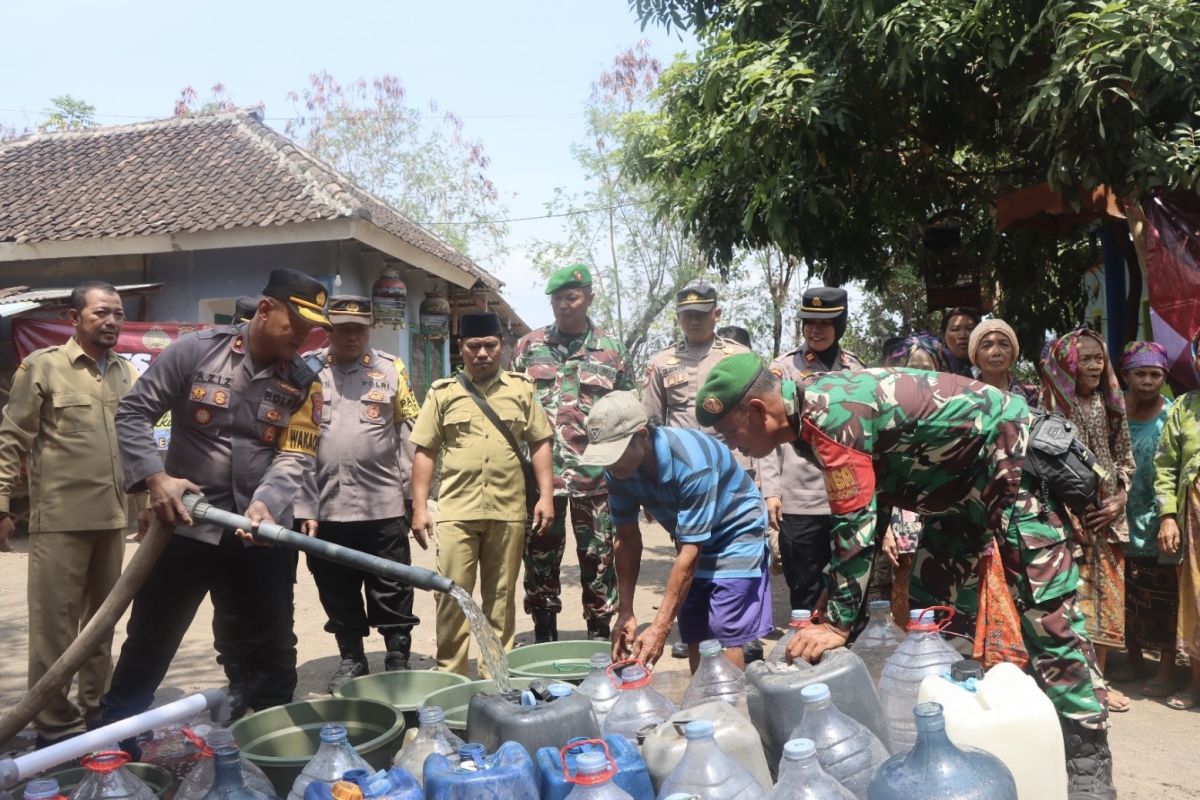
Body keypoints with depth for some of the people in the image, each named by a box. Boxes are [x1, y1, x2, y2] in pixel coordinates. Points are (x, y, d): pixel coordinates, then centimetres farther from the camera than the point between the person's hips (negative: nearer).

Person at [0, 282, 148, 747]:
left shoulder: (127, 373, 10)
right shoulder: (42, 366, -6)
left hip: (112, 518, 6)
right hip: (59, 519, -5)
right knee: (55, 622, 1)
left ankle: (96, 707, 27)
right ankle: (54, 723, 11)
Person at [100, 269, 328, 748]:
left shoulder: (304, 384, 0)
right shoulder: (196, 351, -6)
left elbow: (296, 457, -9)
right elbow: (133, 413, -5)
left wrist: (265, 503, -27)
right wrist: (155, 477, -18)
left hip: (262, 532, 2)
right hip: (185, 524, -2)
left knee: (271, 649, 10)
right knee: (148, 641, 11)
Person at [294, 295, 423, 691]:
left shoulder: (391, 368, 5)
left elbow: (410, 430, 6)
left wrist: (409, 483, 1)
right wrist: (304, 503, -3)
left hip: (383, 503, -1)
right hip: (326, 505, 1)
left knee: (391, 590, 6)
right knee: (337, 591, 13)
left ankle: (398, 658, 18)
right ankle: (351, 658, 28)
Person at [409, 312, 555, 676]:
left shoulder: (522, 389, 7)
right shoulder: (443, 392, 5)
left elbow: (540, 443, 8)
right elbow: (424, 451, 4)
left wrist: (546, 495, 0)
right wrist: (419, 507, -1)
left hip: (508, 511, 1)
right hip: (456, 511, -1)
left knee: (501, 597, 10)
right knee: (452, 595, 1)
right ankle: (449, 674, 13)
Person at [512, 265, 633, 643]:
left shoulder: (612, 349, 4)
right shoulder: (529, 346, 6)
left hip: (596, 474, -1)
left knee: (599, 557, 6)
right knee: (540, 558, 9)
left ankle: (600, 634, 20)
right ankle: (544, 636, 22)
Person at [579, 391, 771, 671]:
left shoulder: (691, 462, -35)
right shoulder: (619, 467, -17)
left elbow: (689, 552, -32)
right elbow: (627, 537, -7)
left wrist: (660, 628, -31)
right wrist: (625, 612, -9)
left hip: (735, 535, -6)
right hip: (692, 541, 6)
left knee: (724, 641, -12)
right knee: (695, 641, 5)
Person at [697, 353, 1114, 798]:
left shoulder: (827, 414, -27)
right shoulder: (811, 414, 2)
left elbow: (854, 524, -27)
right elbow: (857, 515, 10)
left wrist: (838, 624, -20)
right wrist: (832, 604, 12)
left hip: (1009, 448, -10)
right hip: (965, 467, 10)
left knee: (1044, 605, -10)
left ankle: (1087, 756, -3)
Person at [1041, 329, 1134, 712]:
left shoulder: (1111, 404, 9)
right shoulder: (1052, 406, -7)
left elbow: (1125, 459, 13)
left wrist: (1119, 499, -2)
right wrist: (1068, 513, -14)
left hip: (1107, 517, 5)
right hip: (1067, 516, -5)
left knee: (1106, 596, 8)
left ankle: (1099, 678, 19)